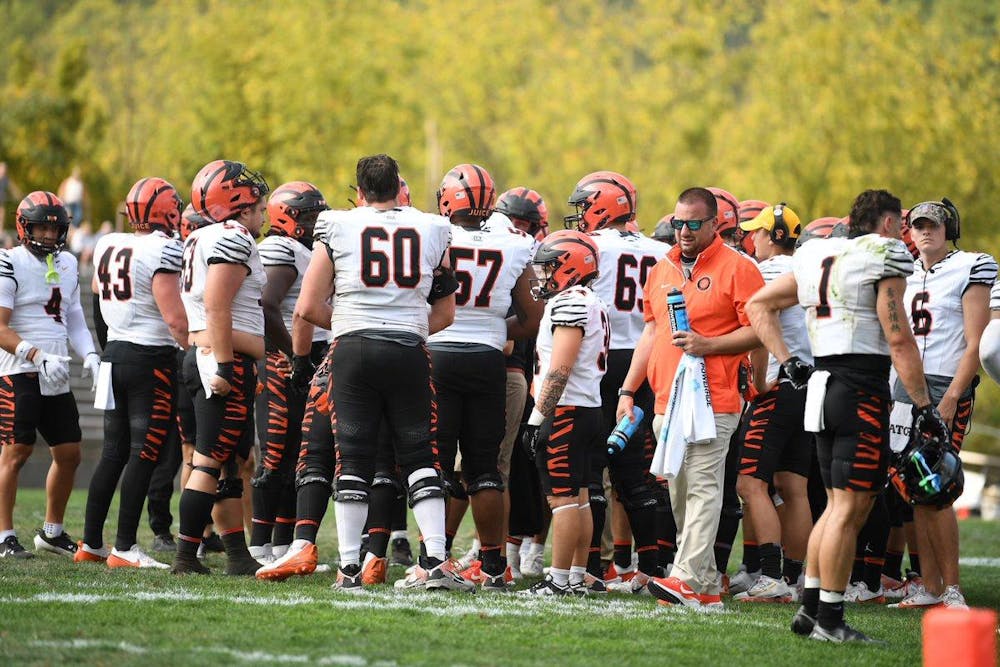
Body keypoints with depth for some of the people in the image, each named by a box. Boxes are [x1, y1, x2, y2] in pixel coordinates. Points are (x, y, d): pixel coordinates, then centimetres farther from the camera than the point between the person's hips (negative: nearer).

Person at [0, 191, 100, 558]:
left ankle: (52, 531, 23)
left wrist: (90, 354, 4)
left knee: (69, 453, 8)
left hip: (56, 375, 7)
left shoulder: (68, 264, 13)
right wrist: (37, 356, -26)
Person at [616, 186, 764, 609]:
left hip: (713, 401, -7)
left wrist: (708, 345, -17)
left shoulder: (737, 268, -3)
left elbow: (758, 331, -7)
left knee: (702, 488, -13)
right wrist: (628, 391, 18)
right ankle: (708, 587, 11)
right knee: (680, 494, 7)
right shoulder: (661, 270, 18)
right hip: (667, 401, 7)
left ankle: (688, 579, -21)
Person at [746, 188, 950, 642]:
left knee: (839, 503, 16)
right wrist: (924, 407, -8)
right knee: (850, 506, -5)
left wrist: (788, 362, 17)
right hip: (862, 390, -8)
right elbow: (898, 340, -11)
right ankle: (829, 619, -5)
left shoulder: (817, 257, 15)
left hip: (823, 384, 8)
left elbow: (758, 306, 20)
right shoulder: (884, 258, -7)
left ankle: (810, 607, 16)